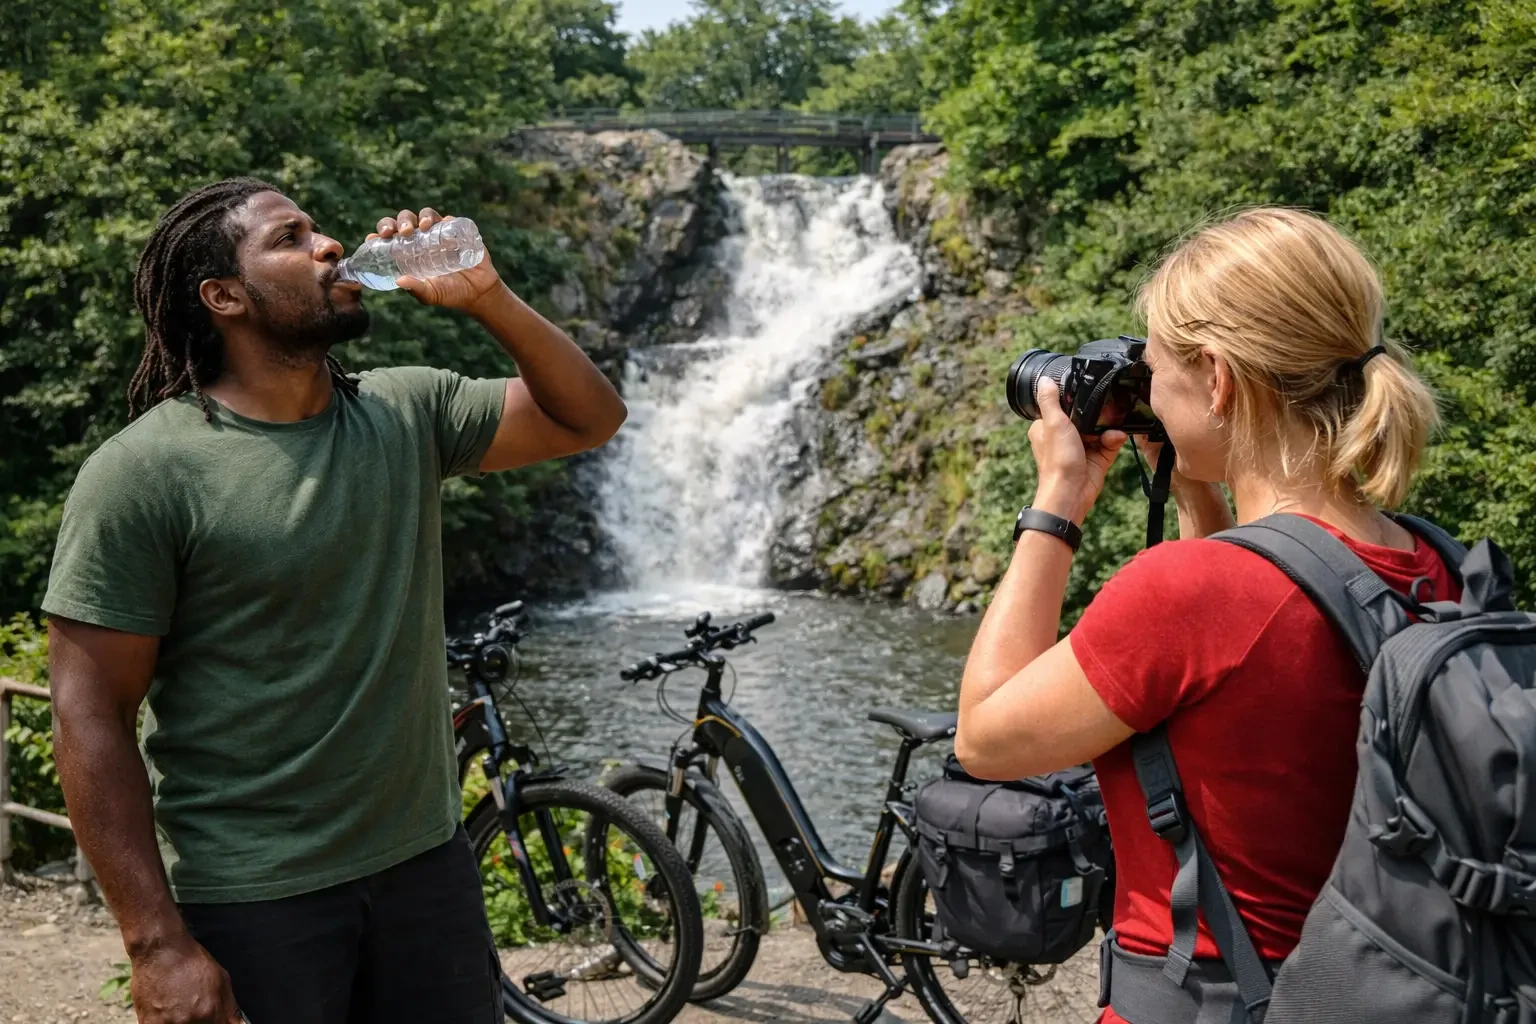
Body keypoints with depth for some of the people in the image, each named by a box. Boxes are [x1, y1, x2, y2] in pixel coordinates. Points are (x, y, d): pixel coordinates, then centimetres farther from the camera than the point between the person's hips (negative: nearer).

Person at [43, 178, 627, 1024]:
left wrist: (486, 298, -7)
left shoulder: (406, 413, 2)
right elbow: (89, 721, -14)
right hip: (250, 901, -5)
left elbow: (588, 418, 7)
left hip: (426, 860, 5)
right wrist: (158, 945, -16)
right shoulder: (143, 473, -14)